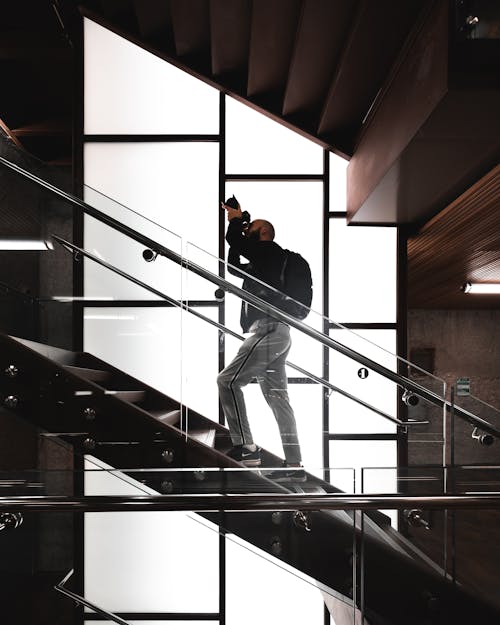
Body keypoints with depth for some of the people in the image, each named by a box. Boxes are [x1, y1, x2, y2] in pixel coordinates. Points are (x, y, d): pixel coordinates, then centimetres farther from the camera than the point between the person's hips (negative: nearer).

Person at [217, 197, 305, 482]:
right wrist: (237, 227, 30)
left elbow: (235, 242, -9)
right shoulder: (260, 263, 27)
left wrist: (236, 220, 11)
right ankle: (294, 465, 5)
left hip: (269, 329, -10)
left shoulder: (270, 250, 0)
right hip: (273, 332, 10)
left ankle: (245, 448, -12)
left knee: (228, 380, -10)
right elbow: (234, 266, 37)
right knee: (277, 397, 6)